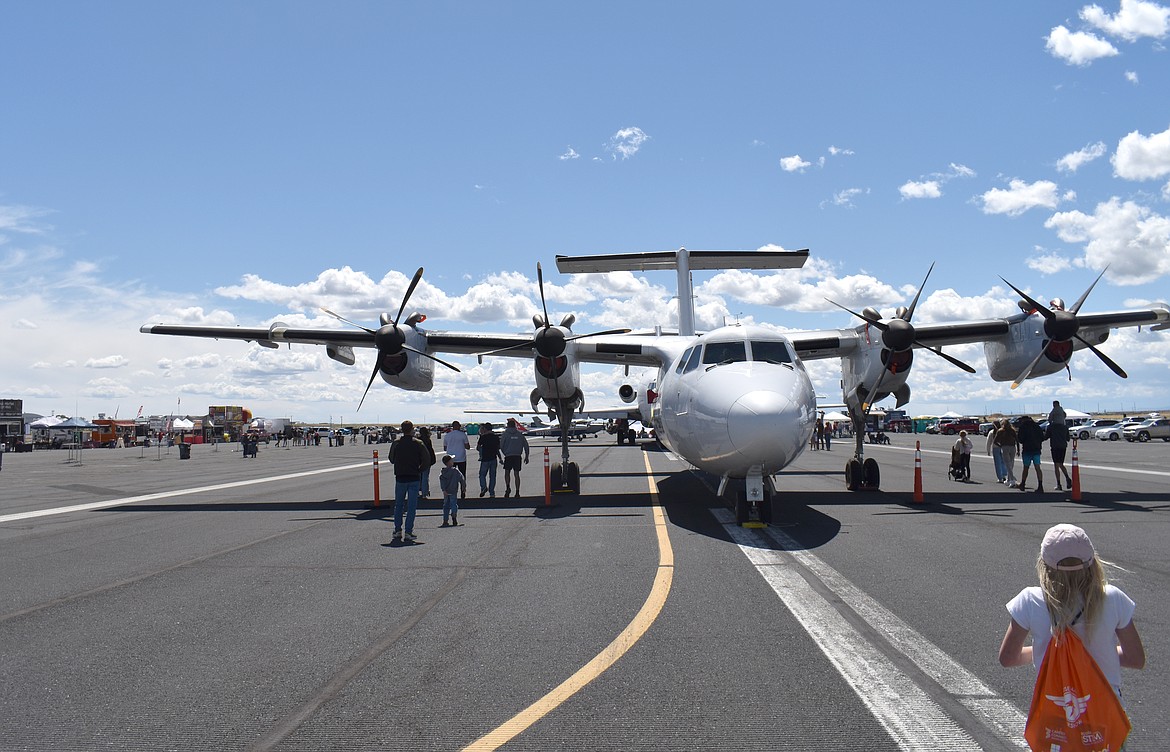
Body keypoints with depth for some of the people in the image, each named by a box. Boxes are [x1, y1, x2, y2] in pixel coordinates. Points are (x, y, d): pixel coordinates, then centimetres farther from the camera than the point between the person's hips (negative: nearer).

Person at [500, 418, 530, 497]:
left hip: (508, 456, -2)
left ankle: (508, 487, -12)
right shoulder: (520, 434, 8)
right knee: (516, 474, 7)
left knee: (507, 473, 11)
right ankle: (517, 492, 3)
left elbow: (501, 446, -3)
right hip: (517, 456, 2)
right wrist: (526, 456, 13)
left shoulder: (505, 434, -1)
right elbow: (526, 445, 7)